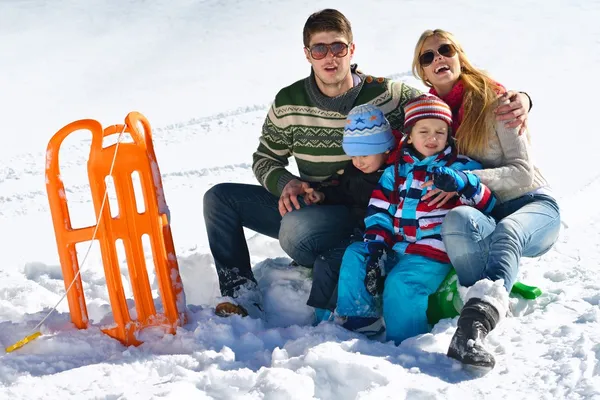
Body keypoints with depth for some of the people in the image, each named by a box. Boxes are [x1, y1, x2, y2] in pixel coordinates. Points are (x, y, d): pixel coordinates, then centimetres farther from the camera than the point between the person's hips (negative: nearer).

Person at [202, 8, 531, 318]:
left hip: (362, 215, -5)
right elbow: (264, 159, 13)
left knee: (295, 231, -37)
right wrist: (285, 183, -10)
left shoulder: (387, 97, -11)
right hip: (306, 206, 6)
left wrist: (515, 103, -24)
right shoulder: (287, 103, -1)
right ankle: (241, 291, -6)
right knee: (220, 197, -5)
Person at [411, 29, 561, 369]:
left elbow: (523, 174, -11)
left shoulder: (494, 100, -5)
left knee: (506, 233, -41)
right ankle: (496, 306, -37)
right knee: (456, 220, -36)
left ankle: (474, 324, -62)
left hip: (532, 205, -3)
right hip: (483, 216, 3)